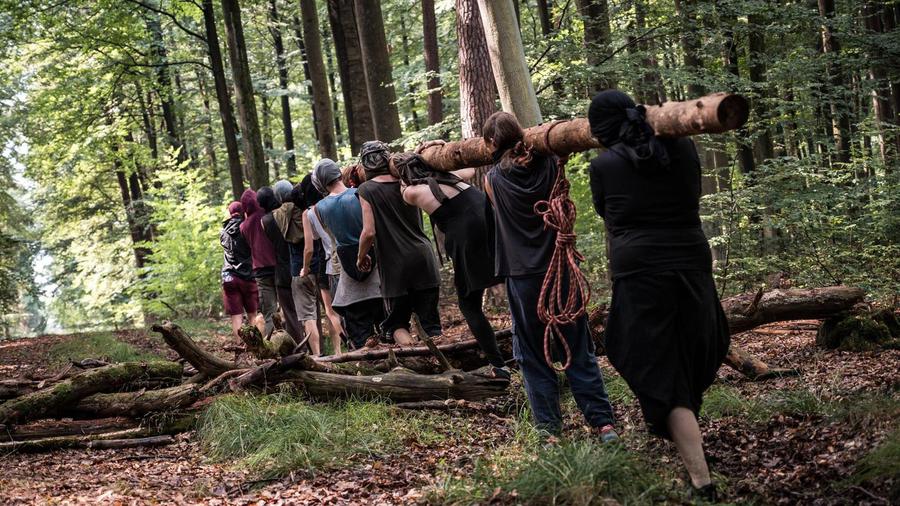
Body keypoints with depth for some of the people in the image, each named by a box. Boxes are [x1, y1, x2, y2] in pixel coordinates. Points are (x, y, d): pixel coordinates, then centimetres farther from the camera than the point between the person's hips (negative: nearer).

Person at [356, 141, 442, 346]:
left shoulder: (367, 189, -4)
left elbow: (369, 232, -10)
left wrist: (361, 257, 7)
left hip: (395, 266, -3)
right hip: (423, 257, 3)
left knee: (397, 322, 10)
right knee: (430, 322, 7)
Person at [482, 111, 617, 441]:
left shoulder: (493, 179, -4)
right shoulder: (549, 165, 0)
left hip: (523, 278, -2)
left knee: (533, 355, 10)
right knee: (579, 351, 8)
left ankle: (549, 425, 11)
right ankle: (602, 421, 3)